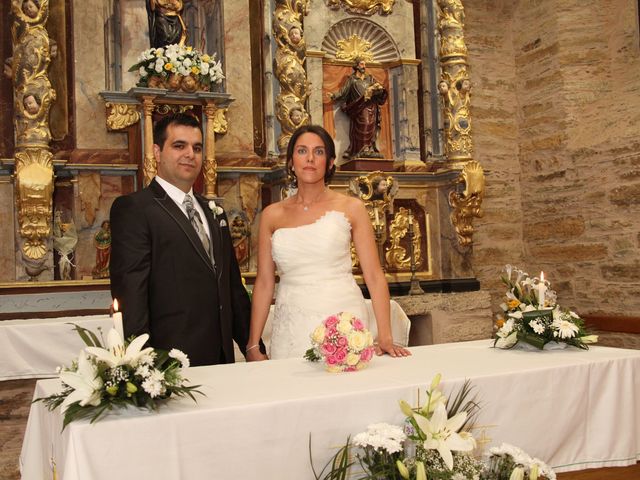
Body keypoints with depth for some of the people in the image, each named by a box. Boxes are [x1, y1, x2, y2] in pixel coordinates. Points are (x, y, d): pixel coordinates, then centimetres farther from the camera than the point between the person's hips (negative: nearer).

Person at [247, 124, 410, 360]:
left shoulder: (351, 208, 0)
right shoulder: (272, 215, 6)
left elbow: (374, 276, -3)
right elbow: (264, 282, 7)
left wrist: (385, 337, -11)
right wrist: (253, 346, 4)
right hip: (292, 330, 2)